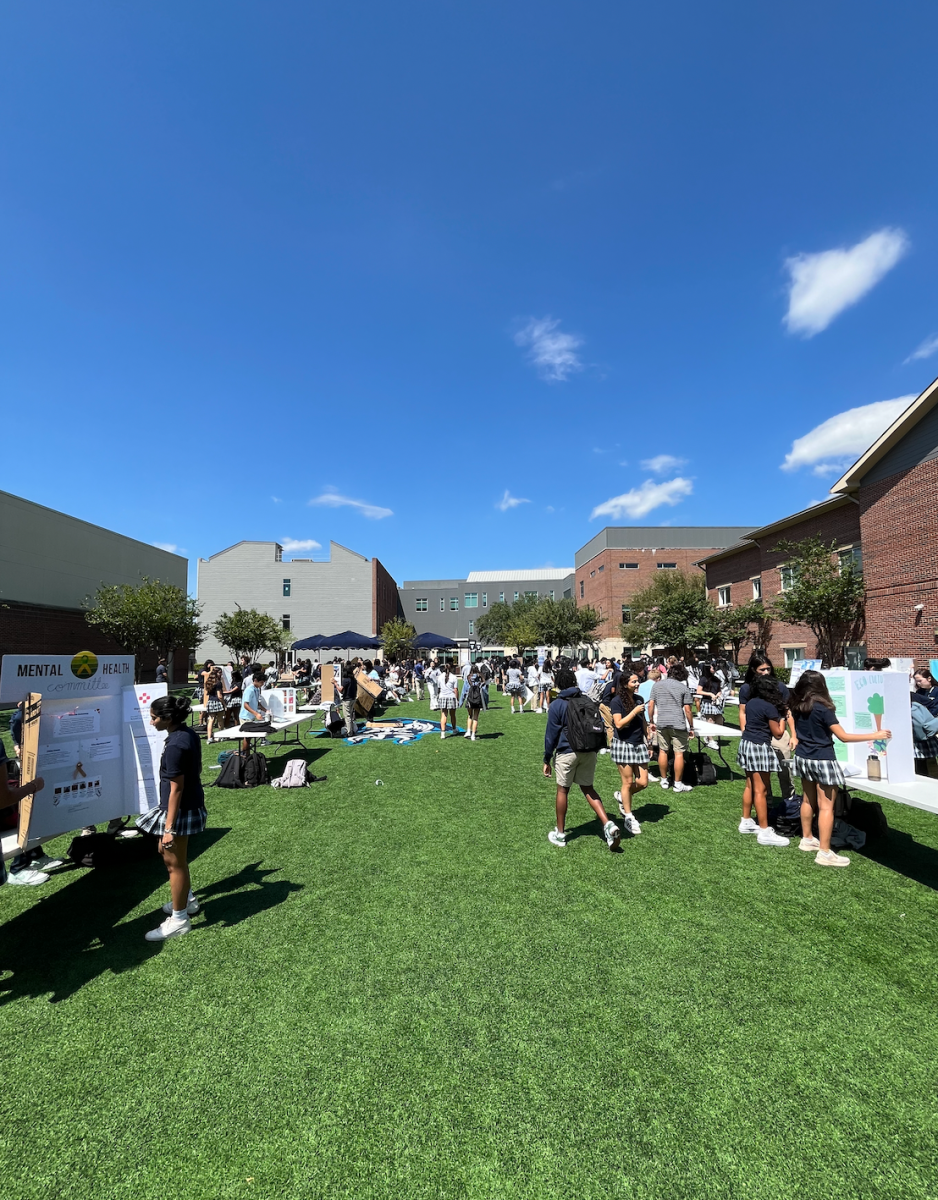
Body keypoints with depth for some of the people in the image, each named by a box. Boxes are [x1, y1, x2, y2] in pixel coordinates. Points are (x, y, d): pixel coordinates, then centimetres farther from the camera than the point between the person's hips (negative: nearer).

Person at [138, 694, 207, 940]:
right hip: (192, 804, 10)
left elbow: (176, 789, -24)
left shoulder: (175, 745, -26)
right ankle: (188, 900, 42)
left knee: (175, 862, 7)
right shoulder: (189, 734, 0)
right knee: (166, 851, 27)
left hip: (181, 810, -10)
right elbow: (195, 770, 13)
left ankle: (179, 920, 25)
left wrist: (169, 827, -19)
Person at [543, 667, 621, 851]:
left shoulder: (556, 705, -7)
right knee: (588, 788, 17)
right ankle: (608, 825, 1)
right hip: (589, 751, 4)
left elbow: (551, 734, -6)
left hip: (567, 753, -4)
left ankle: (560, 833, 21)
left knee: (562, 790, 10)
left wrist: (547, 760, 1)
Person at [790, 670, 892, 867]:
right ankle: (824, 853, 3)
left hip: (803, 757, 7)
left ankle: (807, 839, 31)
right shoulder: (823, 708, -19)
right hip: (822, 760, -7)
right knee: (826, 805, 0)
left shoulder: (798, 706, 2)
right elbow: (843, 736, -17)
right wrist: (875, 735, -13)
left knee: (808, 799, 19)